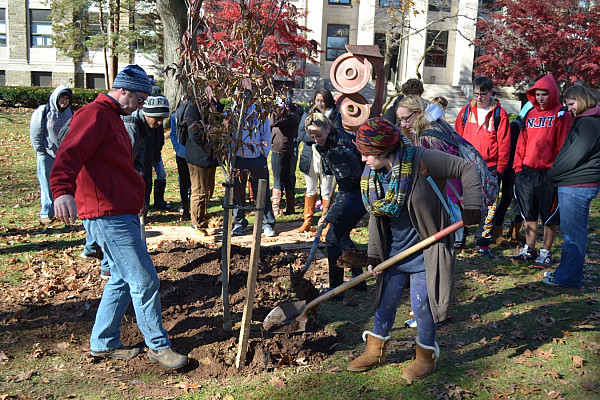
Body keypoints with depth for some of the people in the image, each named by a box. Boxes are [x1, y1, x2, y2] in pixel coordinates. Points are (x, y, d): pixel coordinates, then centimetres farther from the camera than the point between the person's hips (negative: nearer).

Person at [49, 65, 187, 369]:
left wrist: (135, 197, 41)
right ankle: (158, 345, 12)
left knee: (123, 279, 18)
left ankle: (104, 343, 29)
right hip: (109, 216, -11)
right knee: (145, 281, -3)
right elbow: (69, 153, -29)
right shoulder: (95, 114, -12)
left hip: (122, 213, 11)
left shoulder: (113, 118, 21)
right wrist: (63, 190, -46)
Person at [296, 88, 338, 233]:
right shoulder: (308, 113, 6)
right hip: (310, 158, 2)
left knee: (326, 192, 2)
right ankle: (307, 222, 22)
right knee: (310, 191, 13)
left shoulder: (335, 115, 1)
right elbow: (301, 134, -6)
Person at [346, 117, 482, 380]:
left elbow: (466, 169, -16)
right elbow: (375, 216, 6)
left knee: (421, 303, 2)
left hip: (424, 250, -5)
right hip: (394, 250, 6)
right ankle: (375, 351, 33)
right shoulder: (370, 176, -3)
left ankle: (426, 357, 26)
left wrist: (471, 207, -23)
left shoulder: (419, 160, -22)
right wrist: (374, 254, 2)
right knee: (385, 301, 14)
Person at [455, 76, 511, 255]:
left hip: (490, 167, -2)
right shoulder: (466, 111, 8)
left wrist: (500, 168, -5)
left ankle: (482, 242, 11)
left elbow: (504, 143, -1)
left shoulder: (499, 113, 0)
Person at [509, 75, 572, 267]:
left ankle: (546, 253, 15)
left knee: (550, 216, 5)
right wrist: (518, 165, 7)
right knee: (529, 215, 13)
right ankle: (529, 250, 25)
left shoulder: (561, 115, -3)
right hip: (527, 172, 5)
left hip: (548, 173, -5)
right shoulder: (530, 114, 12)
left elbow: (562, 145, -8)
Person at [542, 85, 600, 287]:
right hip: (574, 184, 11)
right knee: (570, 231, 16)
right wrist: (555, 174, 10)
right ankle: (566, 272, 26)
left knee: (573, 233, -3)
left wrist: (552, 174, -7)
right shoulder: (583, 121, 18)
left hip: (577, 186, -11)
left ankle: (569, 278, 4)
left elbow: (575, 155, -18)